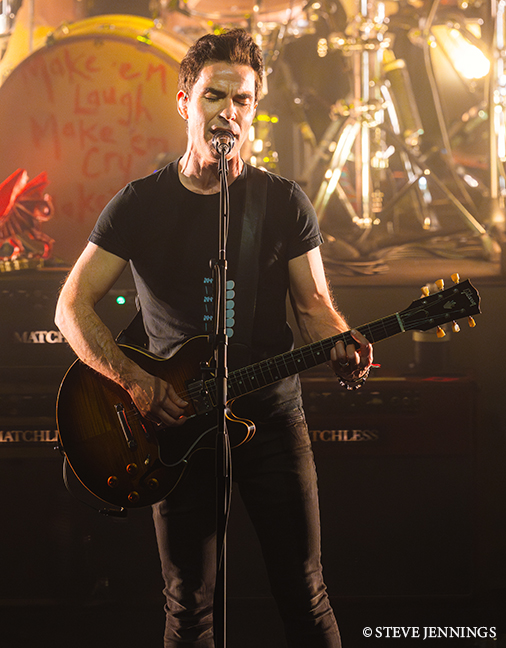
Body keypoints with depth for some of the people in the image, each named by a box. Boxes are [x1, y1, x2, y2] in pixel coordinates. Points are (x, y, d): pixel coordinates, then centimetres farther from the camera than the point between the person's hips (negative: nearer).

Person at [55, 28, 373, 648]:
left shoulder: (285, 202, 3)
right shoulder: (139, 203, 1)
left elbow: (313, 302, 4)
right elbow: (72, 306, -2)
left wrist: (340, 345, -19)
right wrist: (134, 382, -15)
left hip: (272, 413, 0)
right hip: (174, 419, 0)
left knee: (304, 594, 1)